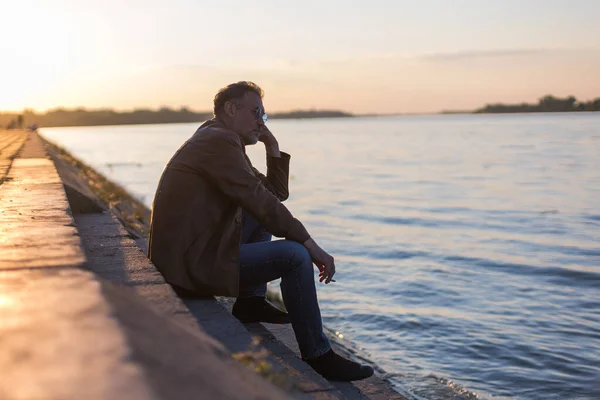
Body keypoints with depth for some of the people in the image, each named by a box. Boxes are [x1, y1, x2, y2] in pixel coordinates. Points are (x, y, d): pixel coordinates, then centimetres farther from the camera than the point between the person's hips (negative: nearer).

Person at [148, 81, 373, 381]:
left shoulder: (215, 139, 19)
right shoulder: (220, 140, -14)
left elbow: (276, 194, 21)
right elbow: (262, 202, -20)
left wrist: (273, 148, 9)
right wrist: (312, 246, -16)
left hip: (182, 252, 11)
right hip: (194, 265, -11)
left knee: (262, 216, 20)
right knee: (295, 255, -16)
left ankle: (251, 301, 18)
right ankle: (317, 355, -5)